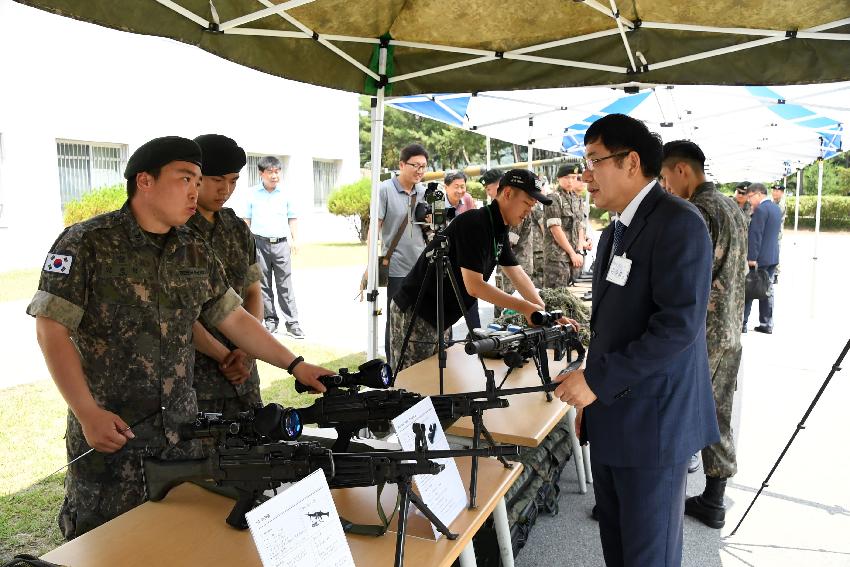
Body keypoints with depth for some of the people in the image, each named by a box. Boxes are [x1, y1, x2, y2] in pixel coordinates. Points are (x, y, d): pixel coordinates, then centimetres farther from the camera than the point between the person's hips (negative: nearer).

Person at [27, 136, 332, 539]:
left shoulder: (195, 253, 5)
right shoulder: (86, 244, -11)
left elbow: (232, 317, 9)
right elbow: (51, 329, -12)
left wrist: (295, 365, 4)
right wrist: (88, 414, -16)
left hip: (181, 426, 5)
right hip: (108, 430, -4)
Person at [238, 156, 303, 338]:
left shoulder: (286, 194, 5)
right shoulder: (252, 193, 4)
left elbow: (292, 218, 12)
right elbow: (246, 219, 8)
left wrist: (295, 239, 5)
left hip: (281, 243, 0)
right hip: (260, 243, 0)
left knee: (285, 285, 0)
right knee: (263, 284, 5)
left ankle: (292, 323, 1)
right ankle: (270, 320, 16)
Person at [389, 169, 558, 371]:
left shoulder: (499, 230, 9)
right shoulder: (475, 224, -21)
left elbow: (518, 275, 13)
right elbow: (474, 286, -24)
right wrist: (524, 307, -20)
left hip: (437, 318, 9)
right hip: (414, 315, -9)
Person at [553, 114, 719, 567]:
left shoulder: (679, 223, -15)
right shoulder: (614, 233, 15)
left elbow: (680, 323, -24)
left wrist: (598, 380, -22)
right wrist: (591, 397, 15)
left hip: (652, 423, -8)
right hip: (611, 419, 9)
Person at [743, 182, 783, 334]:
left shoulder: (760, 209, -15)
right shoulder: (777, 208, 13)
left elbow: (755, 235, -19)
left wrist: (751, 257, -19)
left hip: (759, 257, -9)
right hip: (773, 256, 9)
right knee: (767, 290, 10)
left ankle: (742, 323, 2)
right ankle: (766, 324, 13)